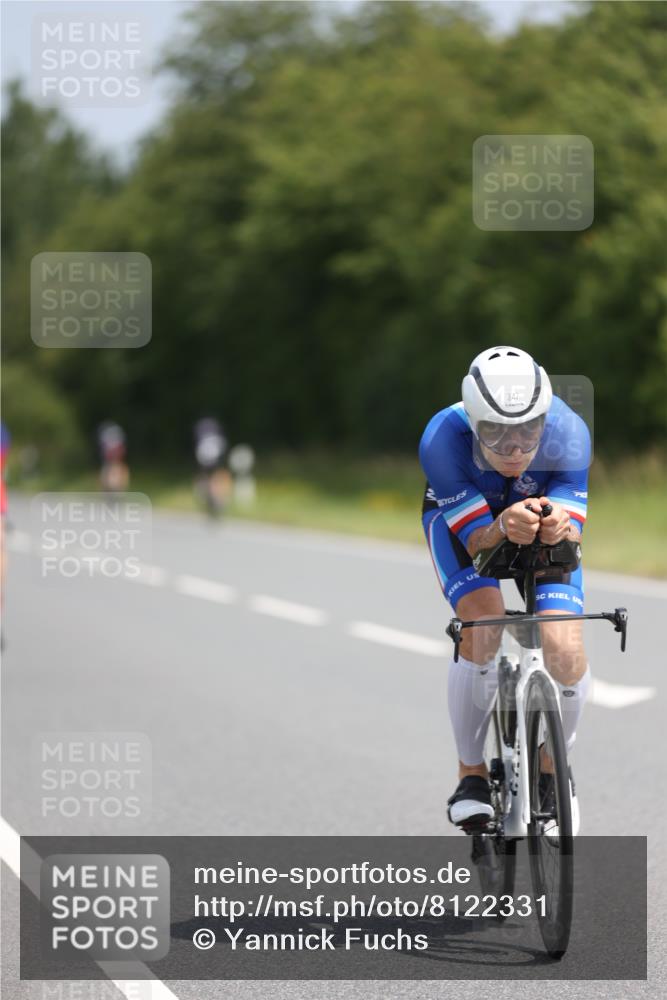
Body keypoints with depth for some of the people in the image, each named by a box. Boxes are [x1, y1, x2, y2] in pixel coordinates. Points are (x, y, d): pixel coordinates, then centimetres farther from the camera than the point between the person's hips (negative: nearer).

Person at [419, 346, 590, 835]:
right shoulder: (443, 440, -38)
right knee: (482, 625, -28)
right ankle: (471, 775, -9)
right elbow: (475, 539, -33)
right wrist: (503, 529, -56)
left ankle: (552, 771, 10)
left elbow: (573, 537, -30)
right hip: (460, 515, -1)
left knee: (566, 649, -18)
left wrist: (558, 529, -55)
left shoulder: (568, 433, -35)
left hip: (545, 508, 1)